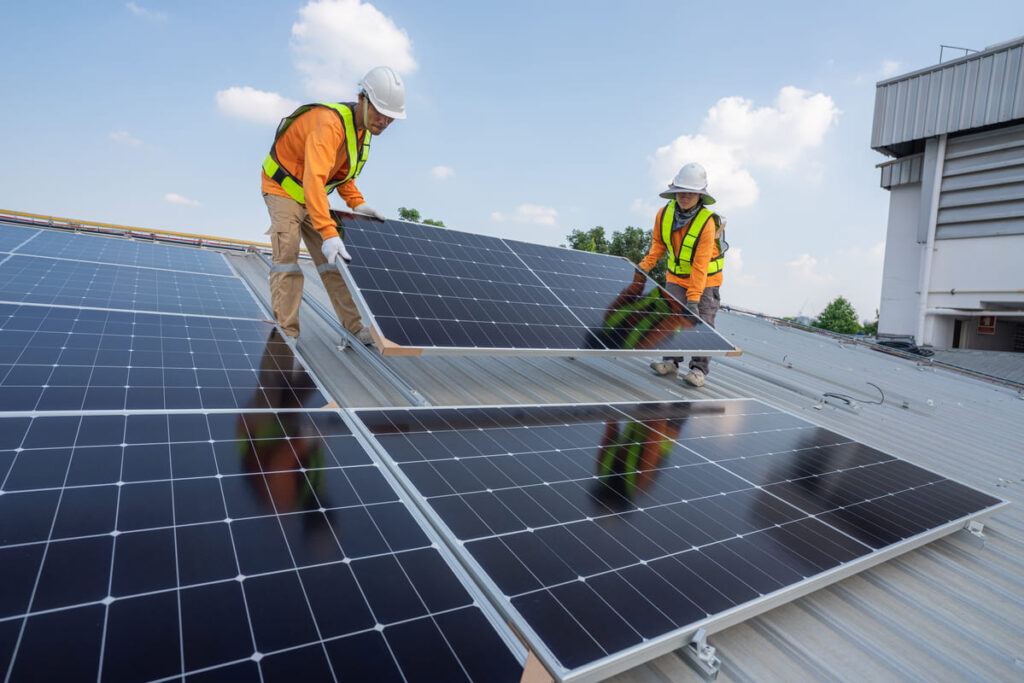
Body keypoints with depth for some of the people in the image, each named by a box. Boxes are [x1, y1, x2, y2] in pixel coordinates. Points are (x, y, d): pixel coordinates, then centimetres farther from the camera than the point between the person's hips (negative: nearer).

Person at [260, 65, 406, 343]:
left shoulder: (364, 126, -2)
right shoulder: (330, 122, -32)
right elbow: (314, 178, -44)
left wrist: (357, 203, -3)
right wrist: (329, 233, -52)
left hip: (313, 197, 8)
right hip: (284, 189, -8)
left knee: (333, 261, 3)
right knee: (287, 261, -14)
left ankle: (356, 328, 5)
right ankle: (285, 335, -10)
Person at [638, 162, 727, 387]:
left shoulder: (707, 223, -24)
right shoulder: (665, 213, -10)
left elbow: (700, 265, -26)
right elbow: (658, 243, 7)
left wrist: (694, 298, -28)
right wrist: (644, 267, -5)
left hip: (705, 279, -4)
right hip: (676, 275, 4)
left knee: (702, 322, -5)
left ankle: (699, 368, 1)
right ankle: (672, 360, 10)